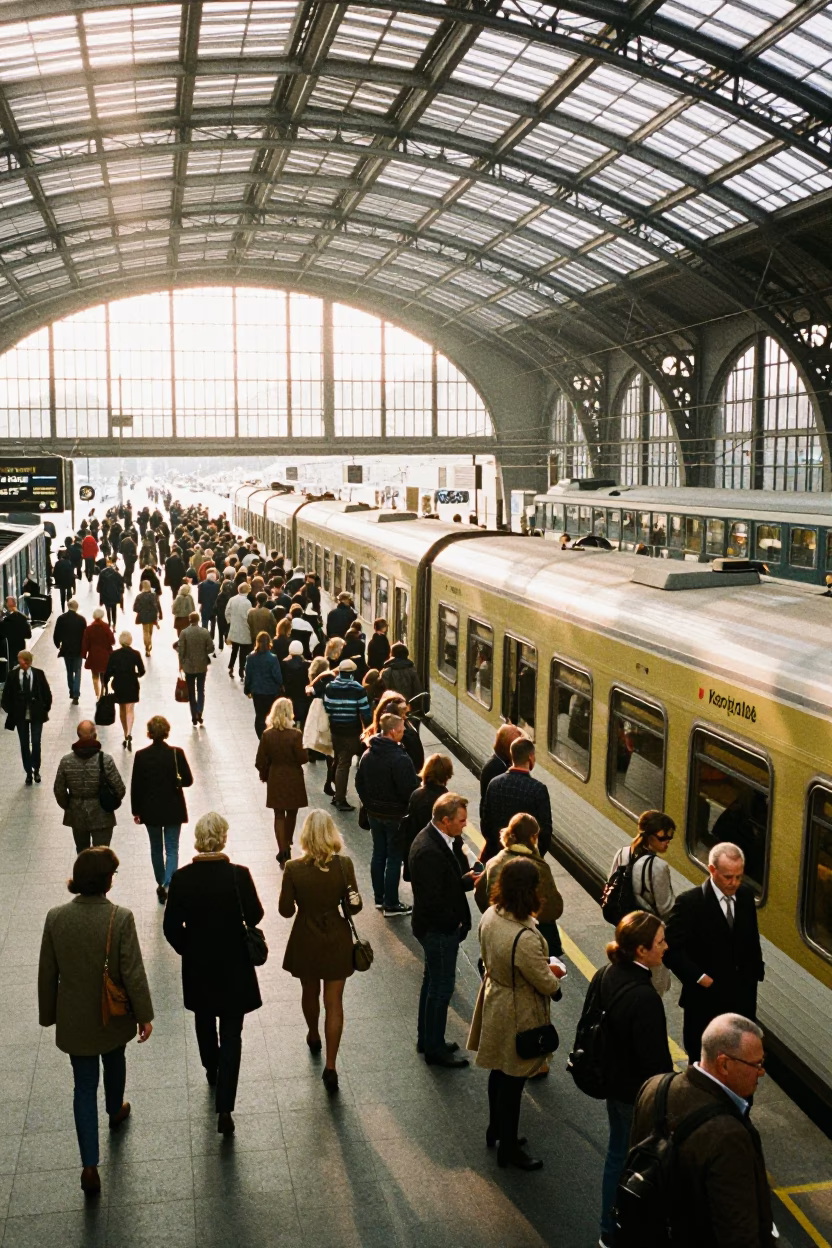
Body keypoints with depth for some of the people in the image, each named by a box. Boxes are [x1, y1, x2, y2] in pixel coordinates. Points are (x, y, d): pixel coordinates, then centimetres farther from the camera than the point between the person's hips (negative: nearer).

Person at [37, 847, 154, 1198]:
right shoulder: (121, 918, -23)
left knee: (84, 1086, 10)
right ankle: (115, 1111, 55)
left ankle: (90, 1166, 4)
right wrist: (144, 1015, -4)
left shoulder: (56, 918, -14)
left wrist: (48, 1014, 11)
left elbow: (47, 973, -4)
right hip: (114, 1016, -1)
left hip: (75, 1020, 1)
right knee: (114, 1062, 29)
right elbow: (133, 972, -17)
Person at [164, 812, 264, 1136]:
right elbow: (254, 916, -9)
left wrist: (188, 950, 9)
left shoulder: (182, 878, -15)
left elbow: (172, 927, -9)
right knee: (231, 1034, 6)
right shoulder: (239, 875, -19)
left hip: (197, 965, 2)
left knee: (204, 1021, 26)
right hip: (234, 966, -2)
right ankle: (224, 1108, -1)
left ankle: (212, 1071, 50)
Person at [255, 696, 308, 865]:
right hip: (293, 779, -2)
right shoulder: (295, 735, -19)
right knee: (291, 814, 18)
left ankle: (283, 852, 3)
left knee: (279, 815, 9)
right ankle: (287, 847, 33)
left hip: (275, 779, 2)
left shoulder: (267, 735, -9)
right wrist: (306, 753, 6)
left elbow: (261, 761, -5)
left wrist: (264, 775, 12)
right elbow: (303, 758, -15)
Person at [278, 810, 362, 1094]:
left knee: (309, 993, 26)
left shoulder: (294, 869, -19)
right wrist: (352, 899, 1)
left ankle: (314, 1037, 51)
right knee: (334, 1002, 9)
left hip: (305, 941, 1)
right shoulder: (344, 865, -18)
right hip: (337, 942, -1)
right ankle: (330, 1067, 7)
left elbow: (286, 910, -7)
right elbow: (353, 906, -13)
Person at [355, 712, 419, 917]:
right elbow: (409, 790, -22)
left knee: (378, 854, 16)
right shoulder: (400, 759, -23)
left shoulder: (367, 755, 1)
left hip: (374, 813, 7)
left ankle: (379, 898, 26)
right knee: (394, 858, 2)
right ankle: (391, 905, 8)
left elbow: (359, 783, 10)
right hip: (395, 815, -7)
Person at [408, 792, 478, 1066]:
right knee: (442, 986, 5)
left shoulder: (446, 840, 0)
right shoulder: (428, 850, -30)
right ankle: (435, 1049, 22)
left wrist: (468, 879, -10)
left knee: (433, 982, 22)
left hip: (440, 927, 10)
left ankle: (427, 1039, 39)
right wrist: (455, 922, -16)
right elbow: (432, 899, -28)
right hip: (438, 928, -10)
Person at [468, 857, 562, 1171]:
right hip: (518, 1015, -8)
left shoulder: (490, 916, -12)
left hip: (494, 1001, 8)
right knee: (513, 1081, 12)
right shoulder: (525, 938, -37)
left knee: (499, 1071, 26)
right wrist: (554, 977, 1)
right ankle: (508, 1148, 32)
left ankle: (496, 1130, 47)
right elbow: (546, 983, -24)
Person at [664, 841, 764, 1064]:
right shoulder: (689, 902, -18)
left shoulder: (746, 894, -1)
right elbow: (671, 949, -17)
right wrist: (700, 978, -19)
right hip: (705, 1000, -5)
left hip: (742, 998, 5)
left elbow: (752, 940, 12)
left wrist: (755, 974, 10)